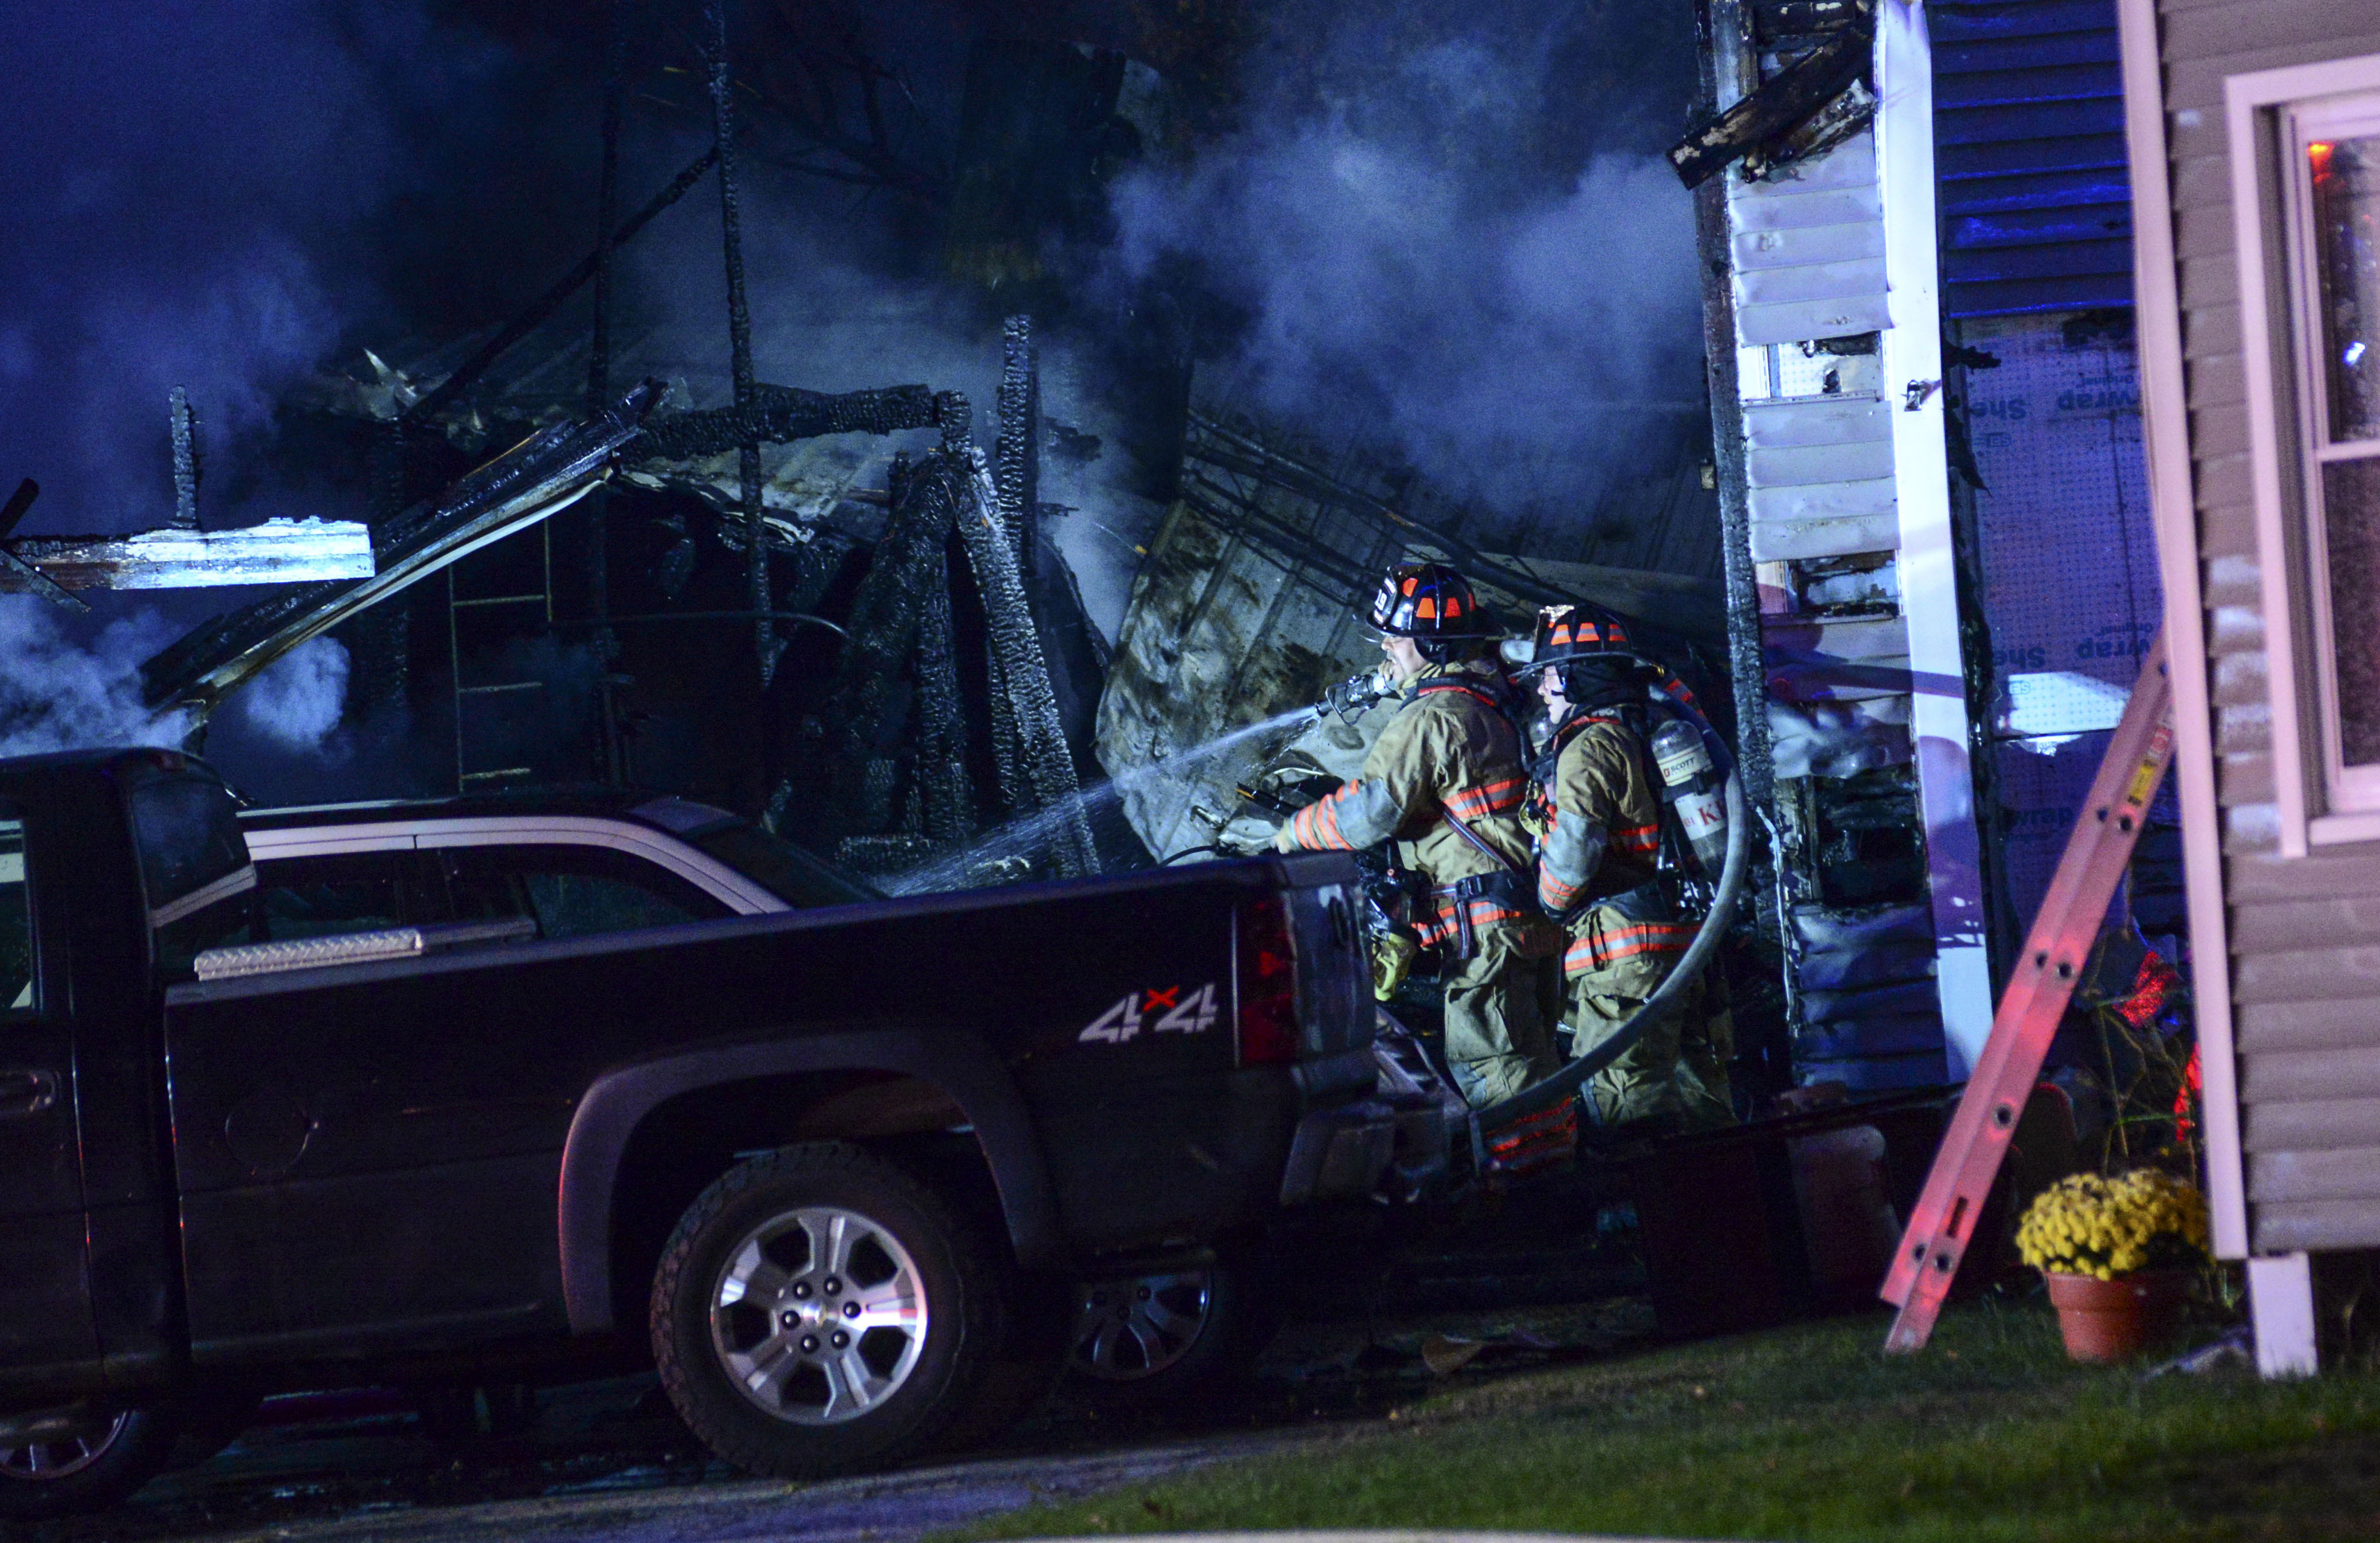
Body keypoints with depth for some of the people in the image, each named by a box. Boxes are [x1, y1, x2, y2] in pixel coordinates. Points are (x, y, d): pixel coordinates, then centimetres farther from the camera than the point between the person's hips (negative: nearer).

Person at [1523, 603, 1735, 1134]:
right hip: (1690, 940, 10)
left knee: (1628, 1107, -12)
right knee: (1700, 1104, 12)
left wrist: (1545, 909, 1)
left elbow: (1572, 856, -16)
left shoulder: (1590, 747, -11)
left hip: (1625, 951, -9)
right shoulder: (1647, 733, 17)